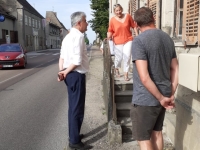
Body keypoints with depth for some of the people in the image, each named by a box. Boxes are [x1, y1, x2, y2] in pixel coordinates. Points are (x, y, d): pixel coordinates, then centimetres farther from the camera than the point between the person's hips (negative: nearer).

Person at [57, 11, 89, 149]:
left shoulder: (68, 36, 14)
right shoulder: (78, 36, -17)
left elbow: (62, 57, 10)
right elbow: (78, 61, -24)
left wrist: (62, 71, -1)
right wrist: (66, 72, -11)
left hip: (70, 75, 10)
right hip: (76, 75, -10)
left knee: (73, 106, 20)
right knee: (77, 108, 0)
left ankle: (73, 135, 35)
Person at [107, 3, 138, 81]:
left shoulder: (128, 16, -4)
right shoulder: (112, 20, -7)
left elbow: (134, 26, 4)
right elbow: (110, 31, 0)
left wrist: (137, 35, 1)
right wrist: (109, 37, -18)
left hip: (128, 40, 1)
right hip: (118, 41, -1)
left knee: (127, 56, -9)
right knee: (118, 57, 6)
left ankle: (126, 74, 5)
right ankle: (116, 69, 40)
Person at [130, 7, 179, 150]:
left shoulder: (139, 41, -17)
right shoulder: (168, 38, 5)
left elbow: (144, 78, -23)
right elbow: (175, 69, 8)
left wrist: (162, 98, -13)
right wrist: (171, 95, 10)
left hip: (145, 99, -7)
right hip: (163, 97, 7)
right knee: (157, 132, 23)